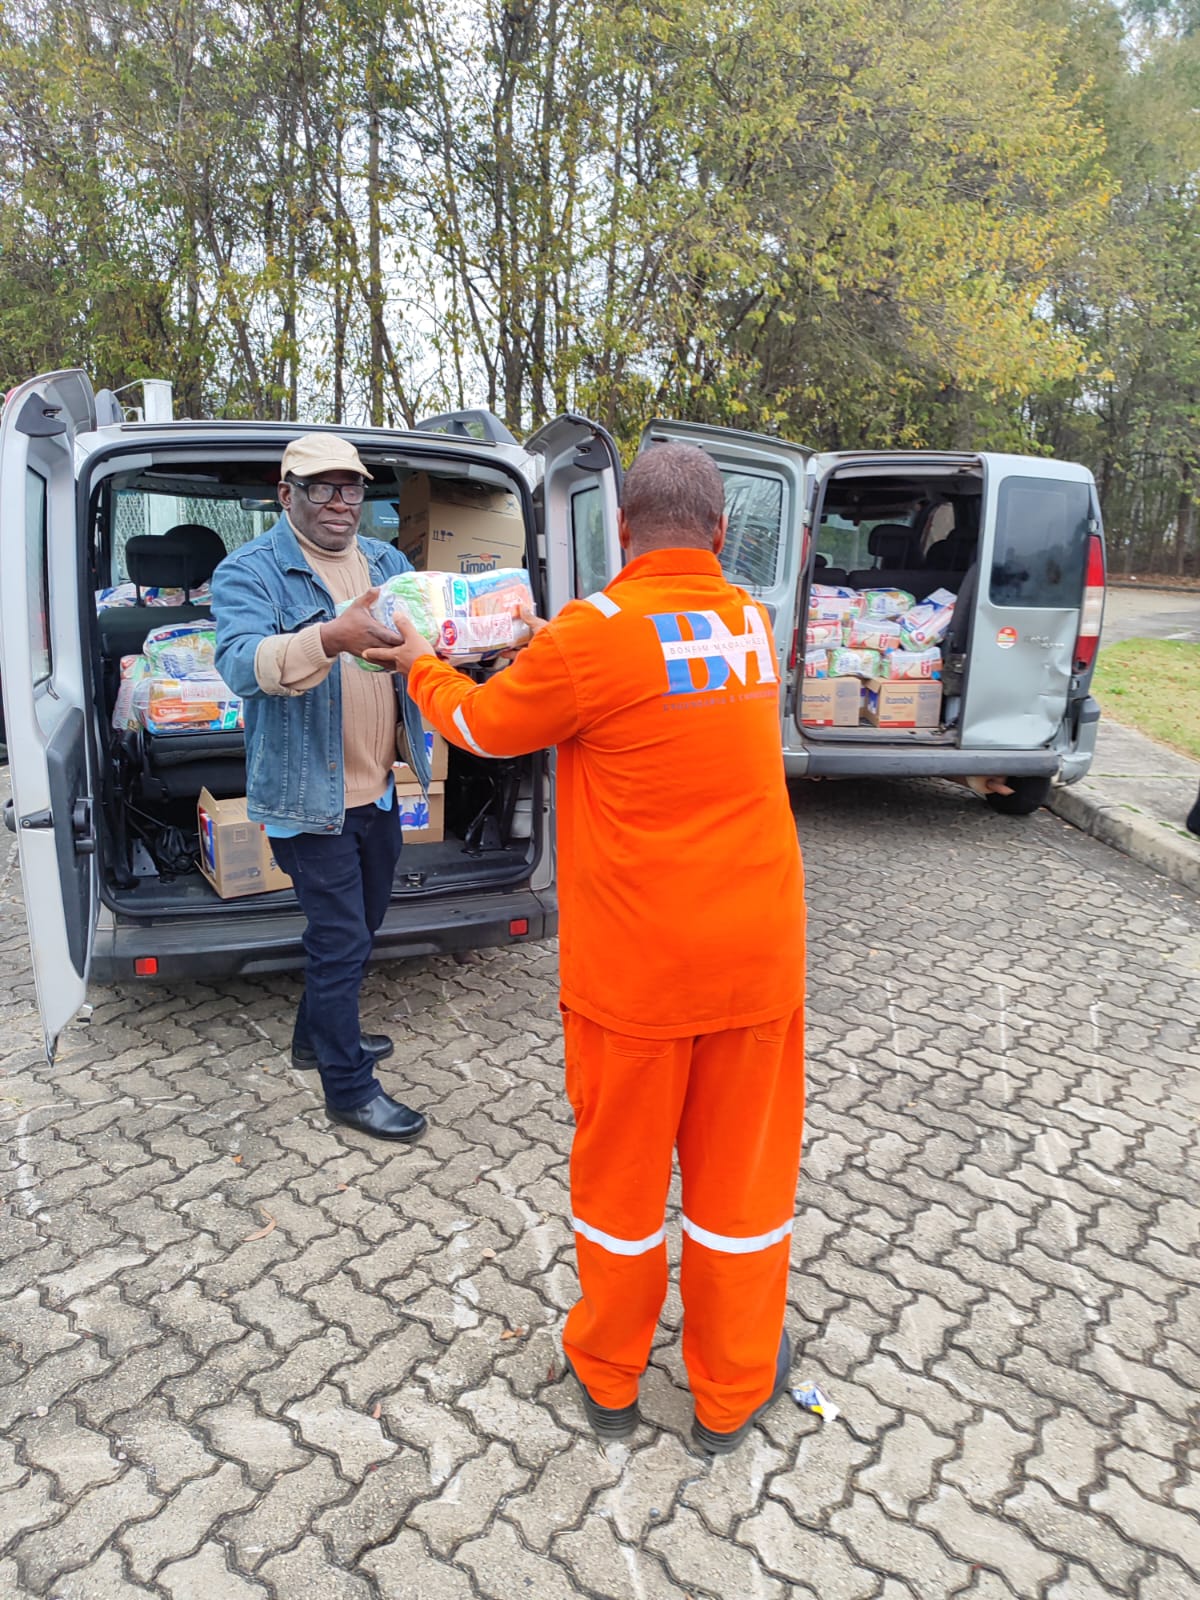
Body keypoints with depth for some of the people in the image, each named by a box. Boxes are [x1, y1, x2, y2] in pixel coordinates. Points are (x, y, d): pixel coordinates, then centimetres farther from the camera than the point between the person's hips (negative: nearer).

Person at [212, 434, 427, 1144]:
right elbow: (241, 662, -27)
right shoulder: (250, 571, -10)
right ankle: (349, 1087, 18)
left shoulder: (386, 560, 11)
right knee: (342, 941, 0)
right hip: (309, 793, -7)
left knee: (359, 927, 21)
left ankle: (319, 1034, 43)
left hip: (378, 788, 7)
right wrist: (333, 639, -45)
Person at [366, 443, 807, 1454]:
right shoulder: (753, 624, 4)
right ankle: (731, 1392, 37)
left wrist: (422, 665, 21)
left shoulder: (593, 633, -14)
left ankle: (609, 1378, 40)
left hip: (634, 967, -3)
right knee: (740, 1168, 17)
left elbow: (484, 725, 1)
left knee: (621, 1167, 16)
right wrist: (557, 651, 27)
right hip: (756, 956, 4)